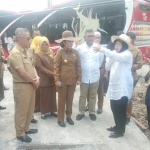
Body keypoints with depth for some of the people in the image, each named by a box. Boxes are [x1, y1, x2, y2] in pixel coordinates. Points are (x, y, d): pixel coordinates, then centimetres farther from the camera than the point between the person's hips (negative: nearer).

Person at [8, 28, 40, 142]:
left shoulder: (26, 50, 9)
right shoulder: (15, 53, -19)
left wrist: (37, 77, -4)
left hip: (31, 84, 9)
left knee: (30, 109, 20)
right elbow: (22, 73, -23)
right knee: (21, 110, 7)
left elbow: (32, 65, 14)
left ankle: (26, 128, 38)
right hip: (21, 86, -9)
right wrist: (34, 82, -10)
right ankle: (20, 133, 24)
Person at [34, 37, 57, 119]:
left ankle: (52, 110, 25)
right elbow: (40, 67, -13)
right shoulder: (37, 54, -7)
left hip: (53, 78, 5)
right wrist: (51, 74, -17)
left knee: (52, 95, 12)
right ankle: (43, 112, 20)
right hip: (44, 79, -4)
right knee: (44, 96, 6)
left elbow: (54, 64, 12)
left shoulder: (51, 52, 8)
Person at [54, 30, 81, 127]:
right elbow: (56, 67, -8)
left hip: (73, 80, 3)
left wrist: (79, 78, 3)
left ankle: (69, 117, 31)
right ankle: (60, 119, 21)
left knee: (70, 99, 15)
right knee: (62, 100, 9)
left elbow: (78, 66, 6)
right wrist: (57, 80, -12)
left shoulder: (75, 53, 2)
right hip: (62, 80, -3)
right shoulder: (60, 53, -9)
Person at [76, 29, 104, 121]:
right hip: (84, 76, -1)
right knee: (83, 96, 11)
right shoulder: (79, 48, -6)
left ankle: (92, 112, 29)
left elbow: (101, 60, 8)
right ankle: (81, 112, 26)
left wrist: (95, 68, 10)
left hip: (95, 76, 1)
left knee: (93, 96, 14)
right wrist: (82, 68, 7)